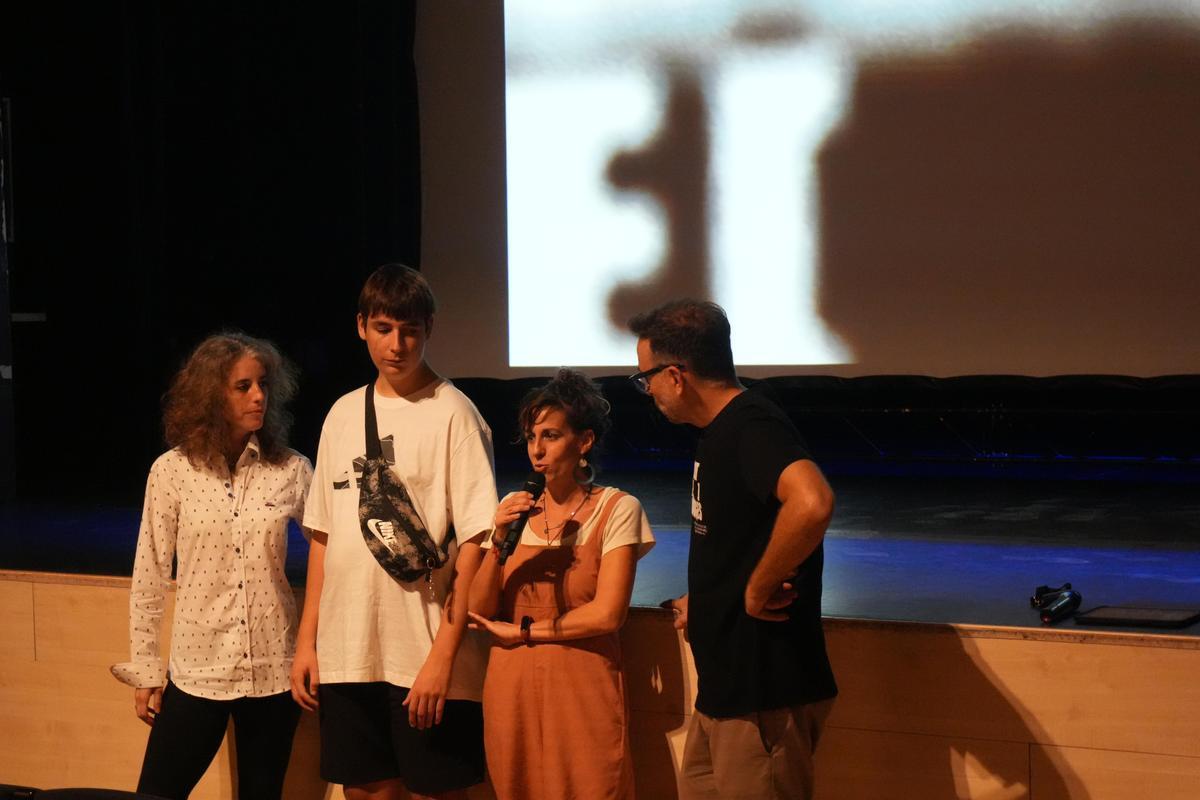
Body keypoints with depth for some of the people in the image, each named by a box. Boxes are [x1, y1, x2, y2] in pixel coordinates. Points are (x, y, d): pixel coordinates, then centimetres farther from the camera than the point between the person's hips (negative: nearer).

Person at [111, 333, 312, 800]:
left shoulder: (291, 470, 0)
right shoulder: (172, 470, -3)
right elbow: (149, 578, 1)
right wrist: (145, 669, 1)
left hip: (273, 669, 1)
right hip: (197, 669, -1)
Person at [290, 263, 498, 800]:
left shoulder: (452, 413, -7)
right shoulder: (343, 415, 10)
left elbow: (473, 542, -11)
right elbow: (324, 536, 14)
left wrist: (442, 656, -16)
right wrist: (307, 639, 9)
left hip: (428, 659, -5)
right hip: (346, 654, 5)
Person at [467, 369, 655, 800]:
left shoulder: (616, 509, -3)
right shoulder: (515, 509, 9)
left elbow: (607, 614, -11)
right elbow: (481, 610, 3)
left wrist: (522, 630, -4)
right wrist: (499, 540, -11)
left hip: (583, 686, -3)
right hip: (512, 688, 4)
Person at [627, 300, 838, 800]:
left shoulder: (752, 426, -19)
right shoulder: (721, 430, 12)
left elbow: (811, 503, -39)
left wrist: (757, 591, -27)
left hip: (764, 692, -10)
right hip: (726, 684, 10)